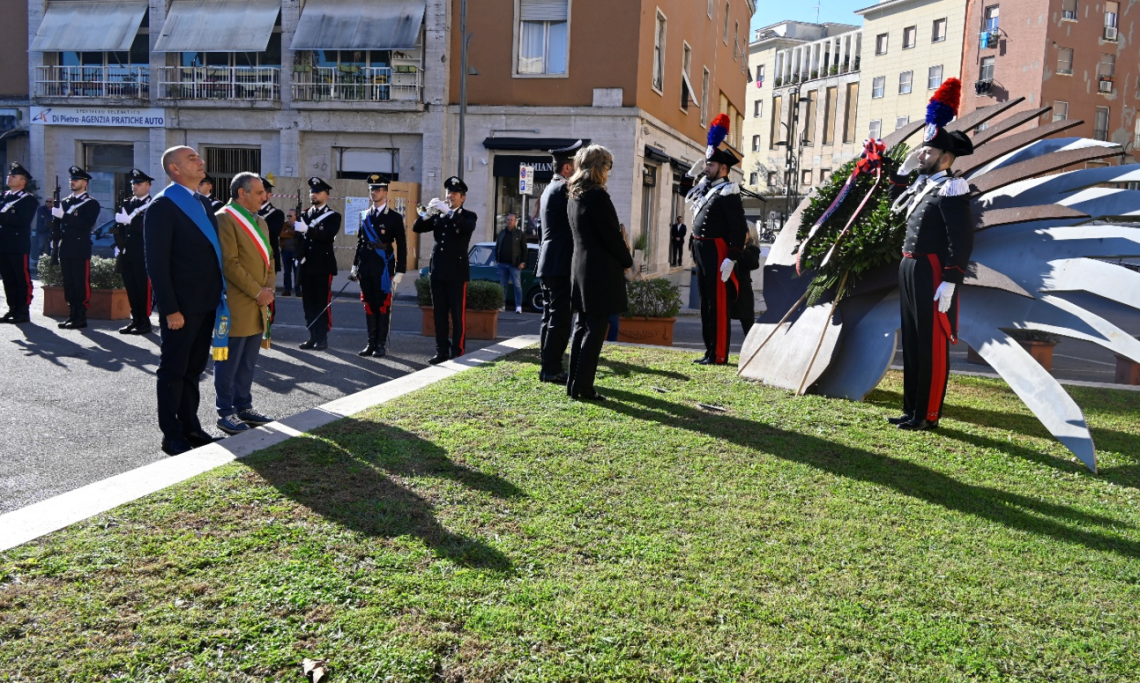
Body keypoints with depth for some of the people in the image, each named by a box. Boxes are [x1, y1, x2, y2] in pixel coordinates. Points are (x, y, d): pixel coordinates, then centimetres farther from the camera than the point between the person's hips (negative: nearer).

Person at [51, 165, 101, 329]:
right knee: (68, 284, 8)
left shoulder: (91, 203, -1)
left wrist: (64, 216, -21)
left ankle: (81, 318, -2)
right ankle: (72, 316, 13)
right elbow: (58, 225, 19)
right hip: (65, 250, 7)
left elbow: (86, 224, -16)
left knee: (81, 285, -5)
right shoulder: (65, 202, 19)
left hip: (81, 251, -7)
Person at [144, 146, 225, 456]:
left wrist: (219, 294, 10)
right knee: (173, 370, 4)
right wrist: (170, 309, -18)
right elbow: (157, 263, -15)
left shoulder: (203, 202, 13)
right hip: (182, 306, -8)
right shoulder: (162, 206, -12)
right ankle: (172, 436, 13)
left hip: (207, 303, 8)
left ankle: (190, 425, 28)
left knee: (194, 368, 16)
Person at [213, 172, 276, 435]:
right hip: (235, 305, -8)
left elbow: (268, 258, 20)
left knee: (248, 363, 13)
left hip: (258, 305, 8)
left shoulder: (261, 221, 18)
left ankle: (244, 408, 22)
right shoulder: (224, 218, -10)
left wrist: (268, 289, 4)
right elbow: (230, 263, -16)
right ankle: (226, 413, 8)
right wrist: (257, 292, -14)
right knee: (229, 362, 0)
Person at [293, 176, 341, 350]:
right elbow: (298, 236, 10)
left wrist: (307, 229, -29)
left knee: (323, 302, -3)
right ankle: (313, 336, 12)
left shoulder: (333, 216, 1)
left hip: (323, 265, -5)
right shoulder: (305, 215, 15)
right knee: (308, 302, 6)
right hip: (306, 264, 5)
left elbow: (328, 235, -17)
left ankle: (322, 338, 1)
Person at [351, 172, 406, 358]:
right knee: (369, 306, 8)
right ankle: (371, 343, 15)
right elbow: (360, 242, 18)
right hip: (366, 268, 5)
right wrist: (355, 266, 14)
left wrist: (399, 272, -9)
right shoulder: (365, 216, 13)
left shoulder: (394, 217, -2)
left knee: (383, 307, 0)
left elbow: (401, 246, -4)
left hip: (383, 268, -5)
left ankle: (382, 345, 6)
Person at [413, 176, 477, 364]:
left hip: (457, 272, -5)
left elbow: (468, 227, -20)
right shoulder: (438, 216, 14)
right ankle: (441, 351, 12)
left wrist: (448, 211, -24)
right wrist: (428, 213, -11)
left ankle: (458, 353, 0)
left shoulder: (469, 216, 3)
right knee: (440, 315, 7)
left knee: (458, 315, -4)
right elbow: (416, 228, 6)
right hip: (437, 271, 5)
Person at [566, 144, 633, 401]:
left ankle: (574, 383, 17)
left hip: (580, 269, 9)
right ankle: (583, 387, -2)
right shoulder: (598, 195, -15)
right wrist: (628, 261, 0)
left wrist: (622, 256, 17)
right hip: (601, 272, -9)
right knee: (596, 329, -4)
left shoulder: (574, 196, 12)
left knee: (582, 326, 13)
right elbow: (611, 236, -15)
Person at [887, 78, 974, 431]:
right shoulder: (922, 185, 15)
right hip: (909, 269, 10)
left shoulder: (951, 189, -12)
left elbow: (962, 242, -19)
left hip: (931, 273, -10)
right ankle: (912, 409, 22)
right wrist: (903, 169, 22)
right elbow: (897, 204, 34)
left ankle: (928, 415, 3)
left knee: (932, 345, -3)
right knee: (911, 342, 13)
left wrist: (950, 283, -24)